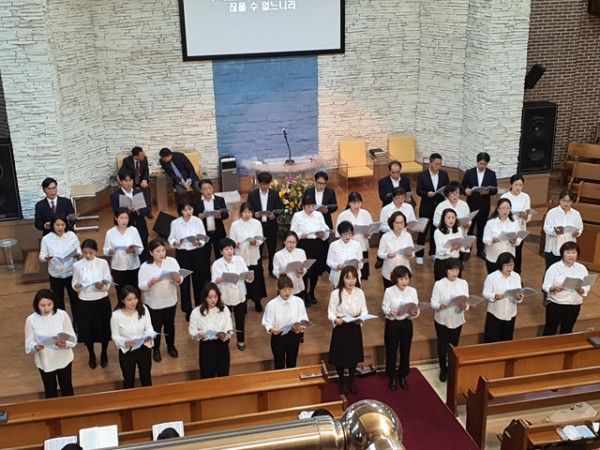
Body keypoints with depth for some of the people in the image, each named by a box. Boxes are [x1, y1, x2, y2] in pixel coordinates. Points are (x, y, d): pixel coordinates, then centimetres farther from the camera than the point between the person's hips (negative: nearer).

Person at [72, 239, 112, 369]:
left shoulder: (103, 263, -5)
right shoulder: (77, 265, -3)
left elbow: (108, 284, -5)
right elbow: (74, 286, 2)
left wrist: (102, 286, -26)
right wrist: (76, 286, -21)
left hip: (102, 301, 0)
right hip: (85, 302, 1)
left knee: (104, 328, 10)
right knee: (87, 330, 9)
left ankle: (104, 354, 35)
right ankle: (91, 355, 34)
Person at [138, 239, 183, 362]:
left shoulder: (172, 261, -9)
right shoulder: (145, 267, -15)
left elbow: (179, 280, -6)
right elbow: (141, 286, -15)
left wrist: (177, 279, -29)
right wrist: (151, 283, -34)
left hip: (170, 301, 2)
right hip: (154, 303, -2)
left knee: (170, 324, 19)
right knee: (156, 326, 13)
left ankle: (171, 346, 41)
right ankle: (156, 349, 34)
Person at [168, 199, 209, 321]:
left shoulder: (198, 221, -5)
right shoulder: (175, 223, -6)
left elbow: (204, 238, -2)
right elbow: (171, 238, 0)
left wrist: (200, 243, -23)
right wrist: (174, 243, -21)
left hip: (197, 253, 0)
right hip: (182, 254, 0)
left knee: (199, 281, 7)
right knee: (184, 282, 6)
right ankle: (188, 310, 21)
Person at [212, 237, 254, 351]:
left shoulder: (240, 260, -5)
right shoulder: (217, 264, -11)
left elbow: (247, 277, -5)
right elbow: (214, 282, -14)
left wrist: (250, 277, -28)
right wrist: (218, 281, -37)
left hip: (240, 296, 2)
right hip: (224, 297, -2)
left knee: (240, 320, 16)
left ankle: (241, 341, 38)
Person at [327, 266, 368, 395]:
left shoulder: (360, 292, -6)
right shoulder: (335, 293, -14)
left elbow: (364, 310, -2)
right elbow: (331, 313, -11)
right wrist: (336, 320, -32)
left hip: (355, 328, 2)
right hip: (340, 328, -2)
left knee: (354, 356, 15)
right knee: (340, 356, 8)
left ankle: (351, 381, 36)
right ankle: (342, 382, 31)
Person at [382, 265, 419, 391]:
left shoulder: (412, 291, -5)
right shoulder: (389, 291, -13)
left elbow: (415, 308, -4)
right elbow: (384, 307, -10)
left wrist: (415, 313, -27)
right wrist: (390, 312, -32)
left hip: (406, 324, 2)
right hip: (392, 324, -2)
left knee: (405, 351, 14)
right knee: (391, 351, 10)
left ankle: (403, 376, 35)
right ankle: (392, 377, 30)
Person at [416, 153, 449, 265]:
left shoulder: (444, 174, 2)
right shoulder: (422, 175, -7)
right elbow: (418, 191, -9)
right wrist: (427, 194, -27)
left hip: (439, 207, 3)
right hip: (426, 208, -3)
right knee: (423, 232, 2)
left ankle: (433, 253, 26)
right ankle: (419, 255, 11)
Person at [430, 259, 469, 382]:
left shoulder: (464, 283, -7)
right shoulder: (439, 284, -15)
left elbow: (467, 301, -7)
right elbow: (433, 303, -14)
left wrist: (465, 307, -29)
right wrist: (440, 306, -35)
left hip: (457, 320, 2)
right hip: (442, 320, -2)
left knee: (454, 345, 16)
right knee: (442, 345, 12)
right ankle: (443, 370, 32)